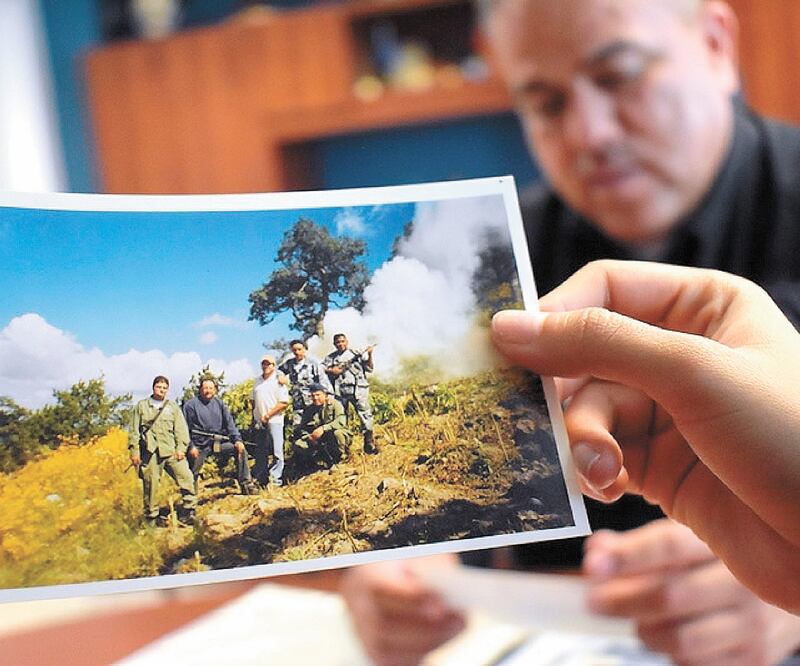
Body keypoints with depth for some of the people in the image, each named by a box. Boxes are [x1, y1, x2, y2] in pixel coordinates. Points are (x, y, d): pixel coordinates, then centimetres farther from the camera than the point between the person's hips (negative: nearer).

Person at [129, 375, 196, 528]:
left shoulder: (173, 407, 15)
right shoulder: (142, 406, 12)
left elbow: (181, 429, 10)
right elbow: (134, 431, 10)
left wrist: (181, 448, -4)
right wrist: (134, 451, 2)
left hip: (171, 450, 1)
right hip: (150, 452, -1)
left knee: (186, 478, -12)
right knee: (150, 486, 0)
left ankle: (187, 513, -5)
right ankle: (151, 519, 11)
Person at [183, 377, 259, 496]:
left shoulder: (219, 404, 10)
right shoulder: (191, 405, -3)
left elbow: (229, 423, 5)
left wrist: (237, 440, -8)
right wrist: (190, 447, -14)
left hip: (217, 442, 4)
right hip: (200, 446, -4)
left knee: (240, 450, -11)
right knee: (193, 473, -1)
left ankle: (246, 484, -10)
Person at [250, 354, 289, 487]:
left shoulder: (278, 381, -4)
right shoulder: (258, 381, 15)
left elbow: (284, 403, -11)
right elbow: (252, 399, 24)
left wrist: (268, 415, -13)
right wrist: (255, 414, 9)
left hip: (274, 420, -6)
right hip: (259, 421, 6)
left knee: (276, 451, -9)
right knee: (260, 451, 11)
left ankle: (275, 479, -9)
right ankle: (260, 479, 17)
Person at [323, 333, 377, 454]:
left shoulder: (357, 354, 14)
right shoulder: (331, 357, 17)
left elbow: (369, 369, 9)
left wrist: (369, 355, -5)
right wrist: (331, 370, -5)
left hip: (357, 389, -2)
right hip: (339, 391, 2)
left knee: (365, 413, -11)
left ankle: (369, 444, -12)